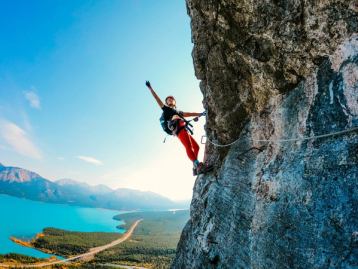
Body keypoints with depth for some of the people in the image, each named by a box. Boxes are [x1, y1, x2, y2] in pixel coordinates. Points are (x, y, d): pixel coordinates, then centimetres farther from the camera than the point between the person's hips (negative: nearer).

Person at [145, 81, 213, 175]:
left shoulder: (178, 112, 39)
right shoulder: (166, 109, 23)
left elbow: (189, 114, 33)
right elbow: (157, 99, 18)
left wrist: (201, 114, 26)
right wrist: (150, 88, 15)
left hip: (183, 128, 8)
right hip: (177, 127, -8)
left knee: (196, 146, 0)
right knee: (188, 146, -25)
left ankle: (195, 168, -5)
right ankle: (199, 166, -40)